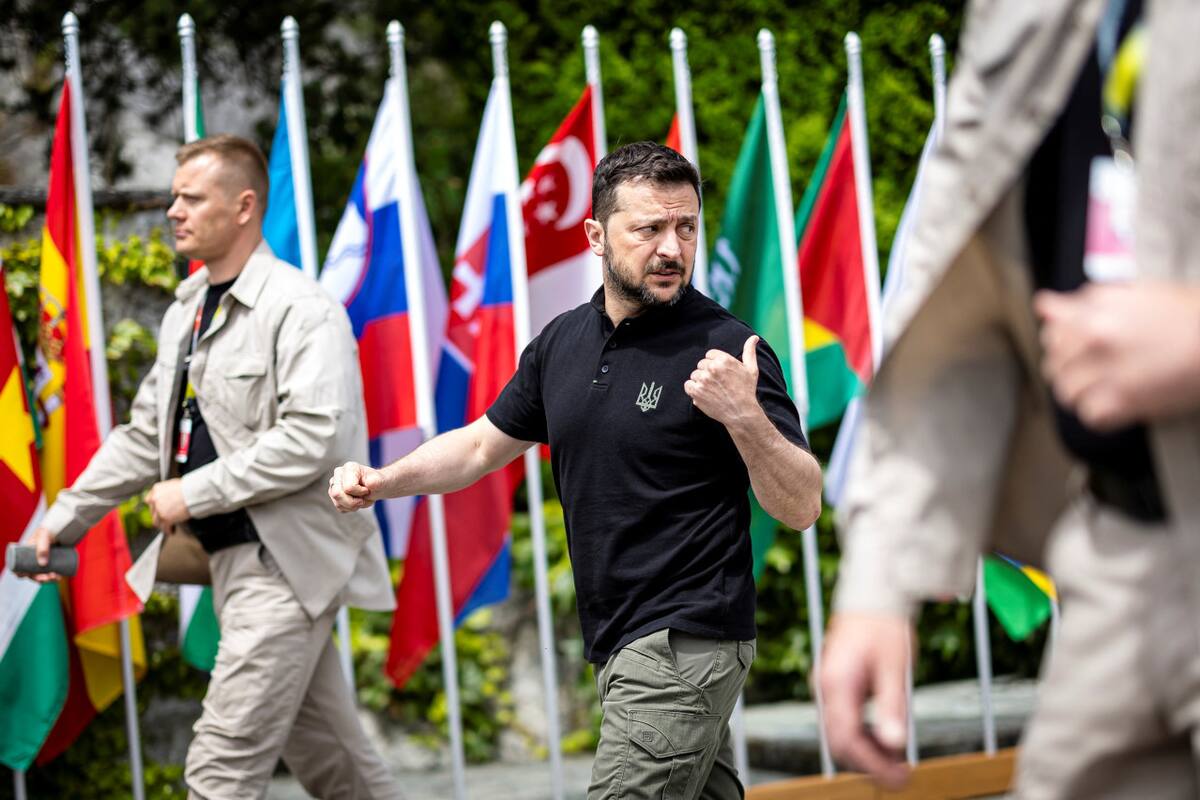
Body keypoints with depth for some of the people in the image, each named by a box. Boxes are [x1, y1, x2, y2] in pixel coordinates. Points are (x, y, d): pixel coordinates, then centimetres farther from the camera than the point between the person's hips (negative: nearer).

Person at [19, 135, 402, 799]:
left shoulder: (301, 309, -14)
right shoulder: (185, 311, 14)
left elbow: (313, 437, -24)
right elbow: (145, 435, 20)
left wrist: (193, 494, -18)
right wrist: (65, 518, 12)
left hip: (287, 560, -9)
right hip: (233, 558, 9)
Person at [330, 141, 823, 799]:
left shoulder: (725, 348, -13)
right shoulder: (563, 343, 9)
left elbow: (801, 508, -16)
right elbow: (483, 444, 21)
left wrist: (745, 417, -32)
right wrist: (380, 483, 6)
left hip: (683, 644, -8)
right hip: (623, 646, 8)